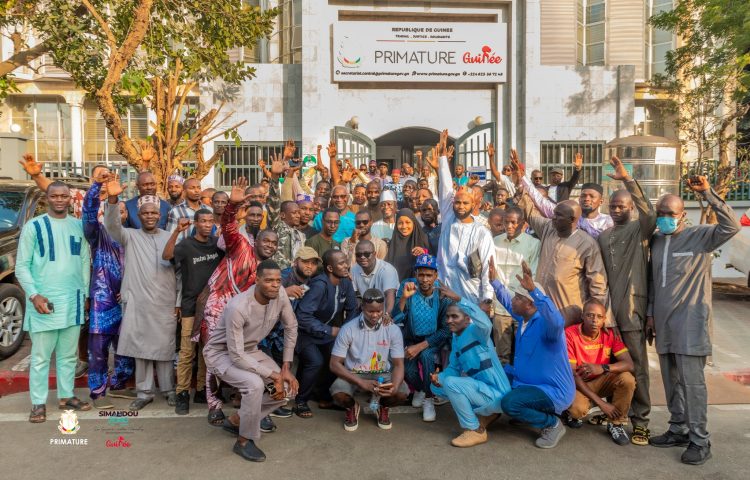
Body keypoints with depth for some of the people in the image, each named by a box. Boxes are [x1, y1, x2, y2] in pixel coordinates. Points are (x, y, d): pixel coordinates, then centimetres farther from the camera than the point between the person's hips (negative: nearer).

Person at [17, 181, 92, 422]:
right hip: (44, 300, -4)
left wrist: (84, 292, 9)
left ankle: (66, 396, 25)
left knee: (68, 354, 13)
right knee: (41, 355, 2)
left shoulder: (79, 226, 8)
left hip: (73, 300, 4)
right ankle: (38, 403, 14)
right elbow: (21, 266, -5)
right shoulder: (33, 226, -4)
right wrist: (34, 295, -16)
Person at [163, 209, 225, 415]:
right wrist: (177, 231, -37)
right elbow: (166, 255, -25)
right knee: (187, 352, -4)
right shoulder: (186, 245, -7)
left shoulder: (217, 243, 6)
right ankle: (182, 394, 6)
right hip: (191, 305, -4)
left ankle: (201, 390, 22)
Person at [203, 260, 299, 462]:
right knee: (255, 384, -32)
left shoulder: (280, 294, -18)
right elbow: (236, 356, -31)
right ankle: (244, 441, -8)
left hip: (249, 350, 7)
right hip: (221, 353, -7)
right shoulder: (238, 307, -35)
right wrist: (273, 375, -26)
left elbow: (291, 327, -2)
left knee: (287, 387, -6)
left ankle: (236, 420, 13)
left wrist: (286, 367, -6)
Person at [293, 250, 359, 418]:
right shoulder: (319, 285, -28)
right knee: (316, 362, -25)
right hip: (307, 333, -6)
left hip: (329, 332, 6)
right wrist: (329, 331, -27)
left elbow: (353, 310, 4)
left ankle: (325, 397, 12)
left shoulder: (346, 283, -7)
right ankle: (300, 401, -2)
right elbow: (302, 316, -33)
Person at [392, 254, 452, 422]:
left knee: (426, 355, -32)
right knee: (408, 370, -22)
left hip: (433, 339, -1)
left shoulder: (443, 294, -18)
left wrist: (420, 346, -24)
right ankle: (419, 389, 16)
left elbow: (446, 330, -16)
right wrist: (404, 297, -38)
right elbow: (395, 320, -21)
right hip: (411, 339, 1)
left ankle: (429, 399, -8)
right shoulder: (407, 286, -16)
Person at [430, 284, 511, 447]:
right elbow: (453, 367, 13)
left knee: (450, 383, -25)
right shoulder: (455, 339, 9)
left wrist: (457, 298, -45)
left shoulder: (476, 332, -17)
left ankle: (476, 431, -8)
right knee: (437, 386, 10)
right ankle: (485, 413, 14)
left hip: (496, 393, -9)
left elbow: (485, 323, -42)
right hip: (479, 388, 9)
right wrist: (439, 377, -10)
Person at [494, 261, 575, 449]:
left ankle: (553, 424, -6)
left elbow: (557, 321, -53)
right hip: (525, 380, 10)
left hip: (554, 391, -10)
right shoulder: (524, 318, 0)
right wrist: (494, 280, 16)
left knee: (509, 403, -33)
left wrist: (534, 289, -60)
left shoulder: (546, 324, -28)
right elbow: (507, 301, 19)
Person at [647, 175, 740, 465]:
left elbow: (731, 226, -24)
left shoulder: (700, 236, -5)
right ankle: (679, 430, 24)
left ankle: (699, 440, 7)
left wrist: (707, 193, -26)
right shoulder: (656, 241, 12)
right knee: (671, 381, 12)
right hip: (664, 322, 6)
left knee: (691, 381, -4)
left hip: (690, 321, -6)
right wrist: (650, 313, 13)